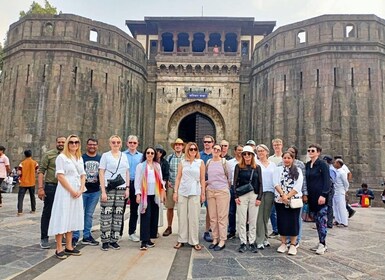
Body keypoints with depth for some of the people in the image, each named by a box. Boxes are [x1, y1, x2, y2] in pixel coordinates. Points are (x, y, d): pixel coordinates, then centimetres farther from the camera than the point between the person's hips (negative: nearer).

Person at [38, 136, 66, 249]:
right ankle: (44, 239, 13)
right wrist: (40, 188, -13)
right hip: (51, 187, -3)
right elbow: (41, 171, -5)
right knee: (47, 213, 4)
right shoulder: (49, 154, -2)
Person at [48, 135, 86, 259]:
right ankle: (59, 249, 4)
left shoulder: (80, 158, 13)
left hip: (77, 192, 6)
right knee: (62, 218, -3)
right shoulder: (61, 157, -5)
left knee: (72, 219, 11)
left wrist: (80, 190, -2)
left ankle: (69, 247, 19)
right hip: (64, 191, -6)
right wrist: (71, 190, -14)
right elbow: (60, 176, -12)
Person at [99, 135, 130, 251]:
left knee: (118, 215, 5)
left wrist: (127, 188, 6)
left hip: (121, 189, 4)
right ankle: (105, 240, 8)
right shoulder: (105, 155, 2)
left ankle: (114, 239, 15)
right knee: (106, 215, -4)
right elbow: (101, 173, -2)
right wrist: (103, 191, -9)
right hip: (108, 189, -3)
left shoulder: (124, 157, 13)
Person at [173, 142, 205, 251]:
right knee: (182, 216, 6)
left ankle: (194, 241, 11)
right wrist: (175, 192, 2)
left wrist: (203, 193, 2)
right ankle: (181, 240, 17)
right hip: (182, 192, 1)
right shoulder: (182, 162, 7)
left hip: (195, 193, -1)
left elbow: (202, 179, 5)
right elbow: (178, 178, 7)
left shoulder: (200, 162, 5)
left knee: (194, 217, 1)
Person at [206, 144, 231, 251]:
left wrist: (224, 186, 7)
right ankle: (215, 239, 19)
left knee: (222, 217, -1)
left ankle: (222, 241, 8)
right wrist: (206, 183, 4)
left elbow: (230, 177, 4)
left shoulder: (224, 162, -2)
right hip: (210, 191, 4)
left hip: (222, 191, -4)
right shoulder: (208, 162, 9)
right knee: (212, 217, 8)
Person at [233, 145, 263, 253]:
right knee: (241, 220, 2)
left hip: (254, 195, 1)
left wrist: (259, 197, -1)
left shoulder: (257, 167, 8)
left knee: (253, 220, 5)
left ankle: (252, 242, 16)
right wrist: (236, 196, -5)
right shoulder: (238, 166, 4)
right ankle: (243, 243, 11)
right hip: (242, 196, -1)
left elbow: (260, 183, 7)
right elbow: (235, 182, 3)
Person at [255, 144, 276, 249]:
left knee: (266, 216, 9)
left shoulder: (273, 165, 15)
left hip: (270, 192, 3)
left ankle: (265, 238, 20)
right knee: (259, 217, -4)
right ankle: (259, 241, 1)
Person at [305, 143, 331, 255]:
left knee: (322, 220, -4)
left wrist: (323, 195, -18)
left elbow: (327, 181, -11)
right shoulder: (307, 165, 11)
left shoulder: (322, 164, -7)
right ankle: (321, 243, 19)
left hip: (321, 196, -6)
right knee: (317, 220, 11)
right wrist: (305, 194, 11)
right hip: (311, 197, 7)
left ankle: (322, 244, 4)